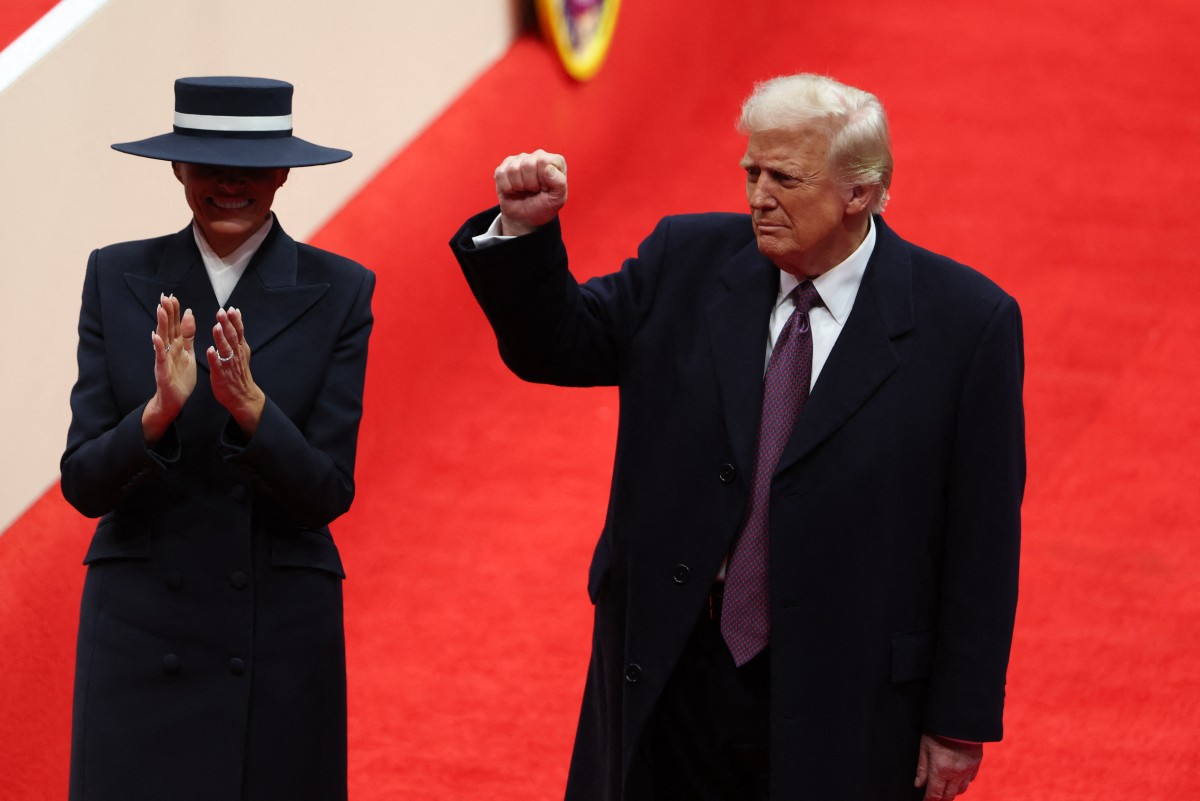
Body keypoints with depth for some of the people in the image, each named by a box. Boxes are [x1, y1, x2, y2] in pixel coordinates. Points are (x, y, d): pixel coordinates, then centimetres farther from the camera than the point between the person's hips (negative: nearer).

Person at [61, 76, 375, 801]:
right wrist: (159, 410, -23)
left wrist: (250, 405, -23)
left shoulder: (338, 293, -2)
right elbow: (84, 485, -4)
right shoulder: (118, 279, 1)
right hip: (140, 627, 0)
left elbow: (328, 494, -7)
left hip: (281, 632, 0)